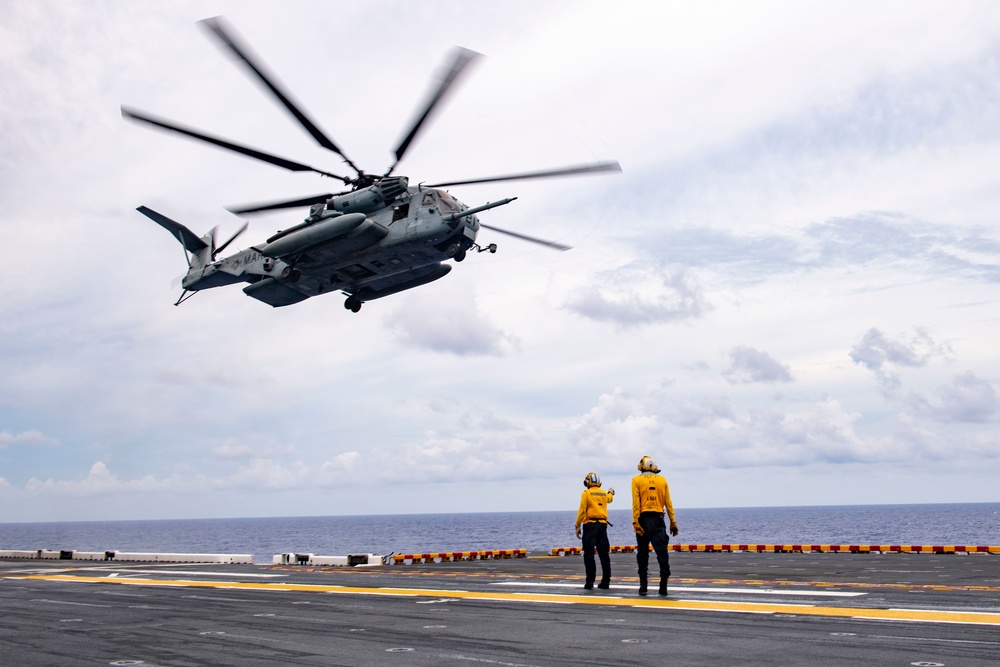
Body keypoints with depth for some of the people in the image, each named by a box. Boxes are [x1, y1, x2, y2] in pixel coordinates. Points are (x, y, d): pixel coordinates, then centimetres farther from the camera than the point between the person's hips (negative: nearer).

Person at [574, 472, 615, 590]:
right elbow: (609, 499, 37)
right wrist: (611, 493, 60)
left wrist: (577, 526, -4)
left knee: (589, 554, -4)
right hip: (602, 524, 5)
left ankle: (590, 581, -9)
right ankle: (606, 581, 10)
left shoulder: (586, 493, -4)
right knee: (604, 554, 9)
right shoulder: (604, 493, 11)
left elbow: (582, 510, -9)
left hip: (590, 524, -5)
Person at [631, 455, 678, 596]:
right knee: (661, 551, 0)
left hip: (644, 519, -1)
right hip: (658, 519, 2)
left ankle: (643, 584, 5)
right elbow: (668, 503, 7)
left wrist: (635, 522, -10)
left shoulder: (637, 480, 2)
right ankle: (664, 581, -9)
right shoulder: (662, 480, 10)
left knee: (642, 552, 6)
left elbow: (636, 503, -6)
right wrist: (673, 522, 9)